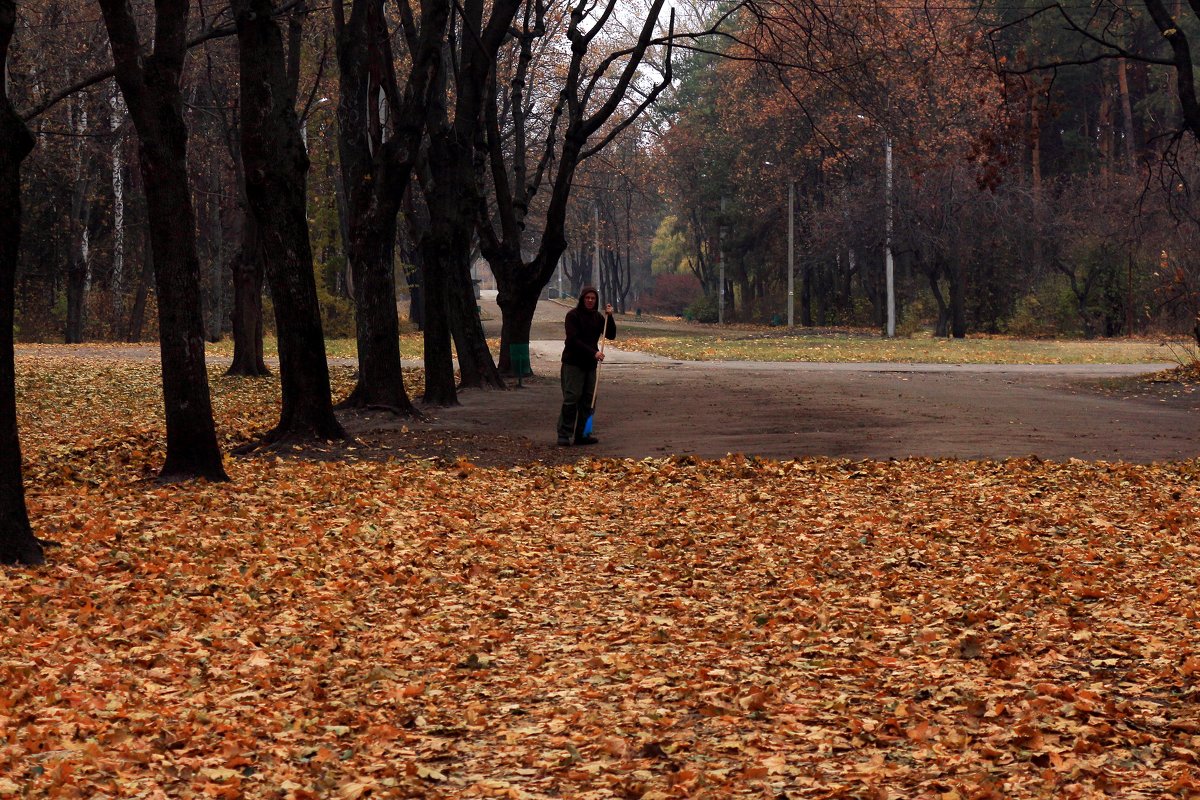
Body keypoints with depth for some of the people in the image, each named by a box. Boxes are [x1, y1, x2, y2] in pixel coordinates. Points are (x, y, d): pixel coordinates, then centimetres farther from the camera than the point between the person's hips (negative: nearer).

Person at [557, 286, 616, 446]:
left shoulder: (597, 317, 12)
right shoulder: (573, 315, -8)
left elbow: (611, 335, 7)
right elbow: (574, 340, -16)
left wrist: (609, 317, -6)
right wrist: (593, 353, -23)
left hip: (590, 364, 6)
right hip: (573, 363, -6)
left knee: (588, 400, 5)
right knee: (571, 398, -10)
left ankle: (582, 434, 10)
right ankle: (564, 435, -7)